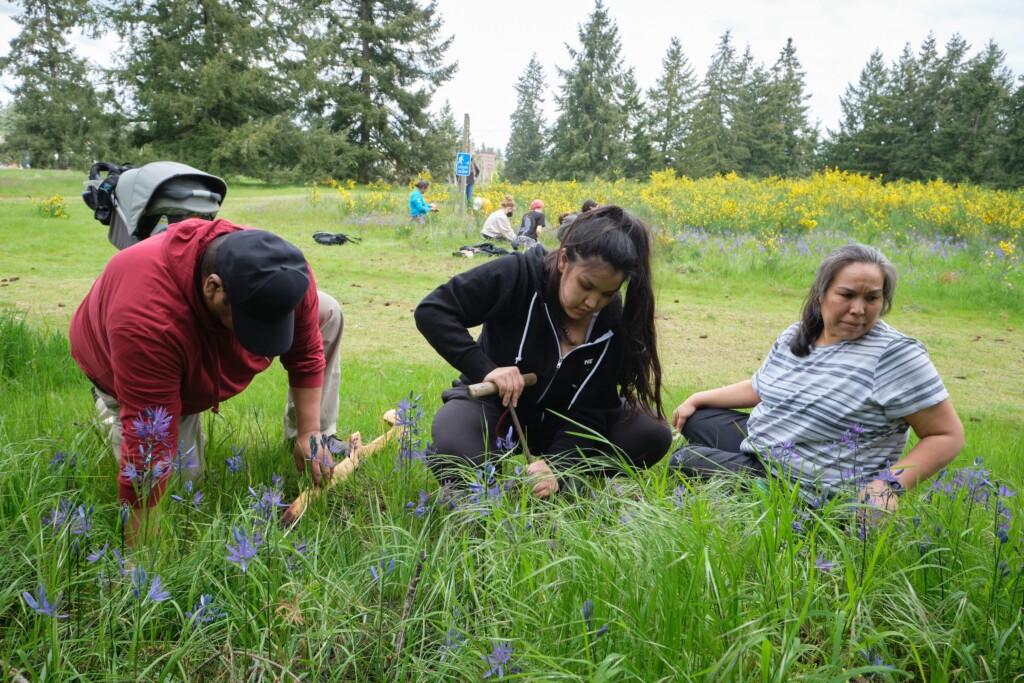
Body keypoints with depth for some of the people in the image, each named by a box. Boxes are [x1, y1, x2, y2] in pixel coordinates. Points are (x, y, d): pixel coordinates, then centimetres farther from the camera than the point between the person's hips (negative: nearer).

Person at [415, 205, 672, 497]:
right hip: (493, 402, -2)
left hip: (558, 417, 3)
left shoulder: (613, 320, -16)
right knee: (455, 457, -37)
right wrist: (485, 368, -36)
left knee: (653, 435, -19)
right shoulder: (517, 275, -26)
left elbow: (590, 411, -18)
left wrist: (556, 466, -35)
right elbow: (431, 311, -26)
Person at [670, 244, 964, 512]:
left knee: (685, 460, -11)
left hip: (808, 490, -8)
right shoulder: (795, 335, 2)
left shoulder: (895, 355, -21)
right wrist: (697, 398, 17)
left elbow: (948, 435, -18)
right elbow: (759, 388, 19)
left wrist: (890, 484, -31)